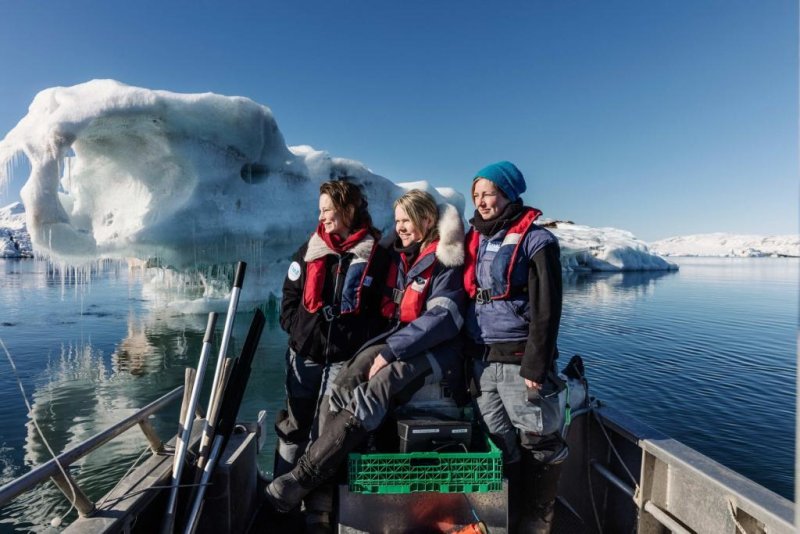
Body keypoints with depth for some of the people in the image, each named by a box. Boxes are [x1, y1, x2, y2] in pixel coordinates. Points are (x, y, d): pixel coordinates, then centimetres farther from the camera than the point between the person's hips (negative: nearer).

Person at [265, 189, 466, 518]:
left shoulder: (445, 263, -7)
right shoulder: (399, 257, 14)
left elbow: (442, 318, -17)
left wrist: (390, 351, -22)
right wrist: (387, 348, 0)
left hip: (436, 352, -6)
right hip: (397, 345, 7)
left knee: (377, 388, -29)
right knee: (348, 382, -22)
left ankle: (304, 477, -27)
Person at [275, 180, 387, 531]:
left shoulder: (375, 254, -2)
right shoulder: (309, 250, 8)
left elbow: (382, 308, 1)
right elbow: (289, 297, 12)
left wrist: (366, 345, -6)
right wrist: (297, 330, 3)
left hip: (346, 359, -3)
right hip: (304, 354, 3)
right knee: (294, 427, 12)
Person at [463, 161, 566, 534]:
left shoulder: (535, 240, -6)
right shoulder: (475, 240, 12)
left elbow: (545, 310, -11)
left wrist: (536, 366, -15)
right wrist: (466, 356, 13)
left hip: (518, 361, -5)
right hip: (481, 362, 6)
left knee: (537, 447, 7)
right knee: (500, 448, 14)